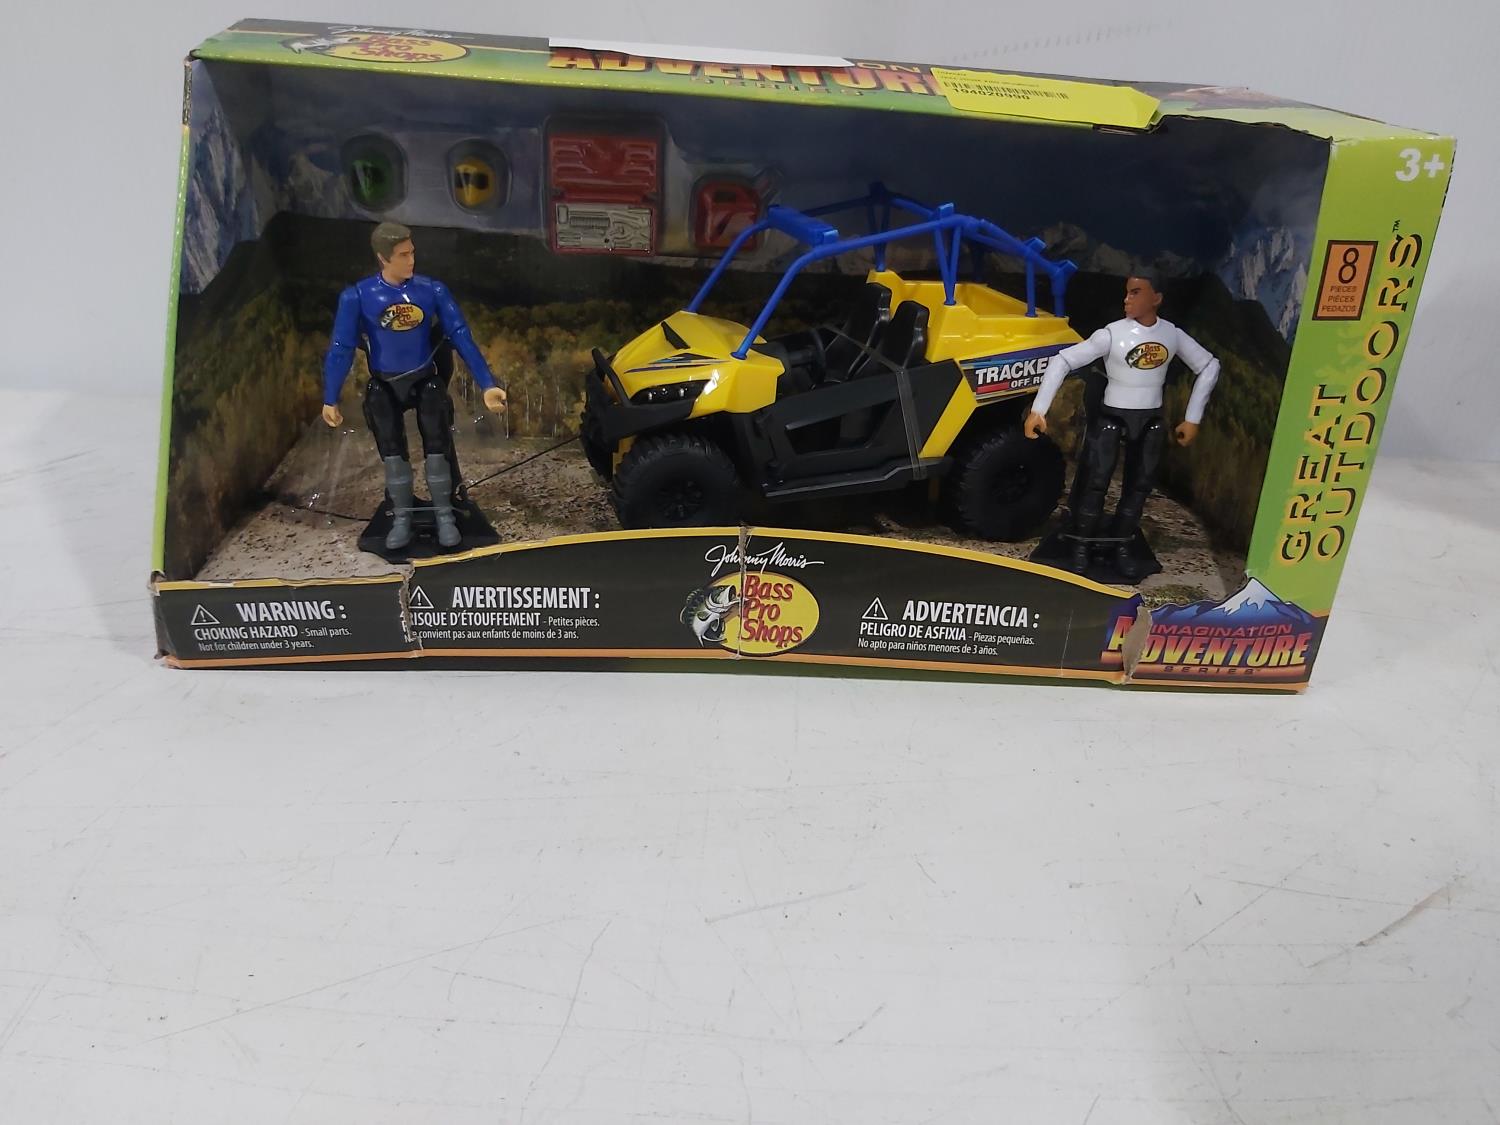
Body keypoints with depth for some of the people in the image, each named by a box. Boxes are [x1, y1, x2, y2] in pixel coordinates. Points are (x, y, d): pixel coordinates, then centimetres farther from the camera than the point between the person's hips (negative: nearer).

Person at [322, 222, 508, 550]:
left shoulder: (432, 290, -12)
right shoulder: (357, 297, -15)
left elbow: (461, 337, -11)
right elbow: (341, 348, -10)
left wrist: (487, 385, -17)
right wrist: (330, 399, -11)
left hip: (425, 381, 0)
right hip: (384, 387, 0)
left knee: (436, 447, -8)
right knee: (392, 452, -1)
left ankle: (445, 516, 2)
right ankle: (401, 519, 11)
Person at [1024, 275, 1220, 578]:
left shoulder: (1172, 334, -5)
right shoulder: (1112, 334, -16)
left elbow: (1209, 366, 7)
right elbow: (1062, 361, -18)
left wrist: (1193, 418, 3)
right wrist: (1039, 409, -25)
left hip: (1151, 422, 4)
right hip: (1111, 418, -3)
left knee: (1139, 486, 8)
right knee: (1095, 482, -6)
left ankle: (1122, 547, 20)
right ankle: (1082, 547, 8)